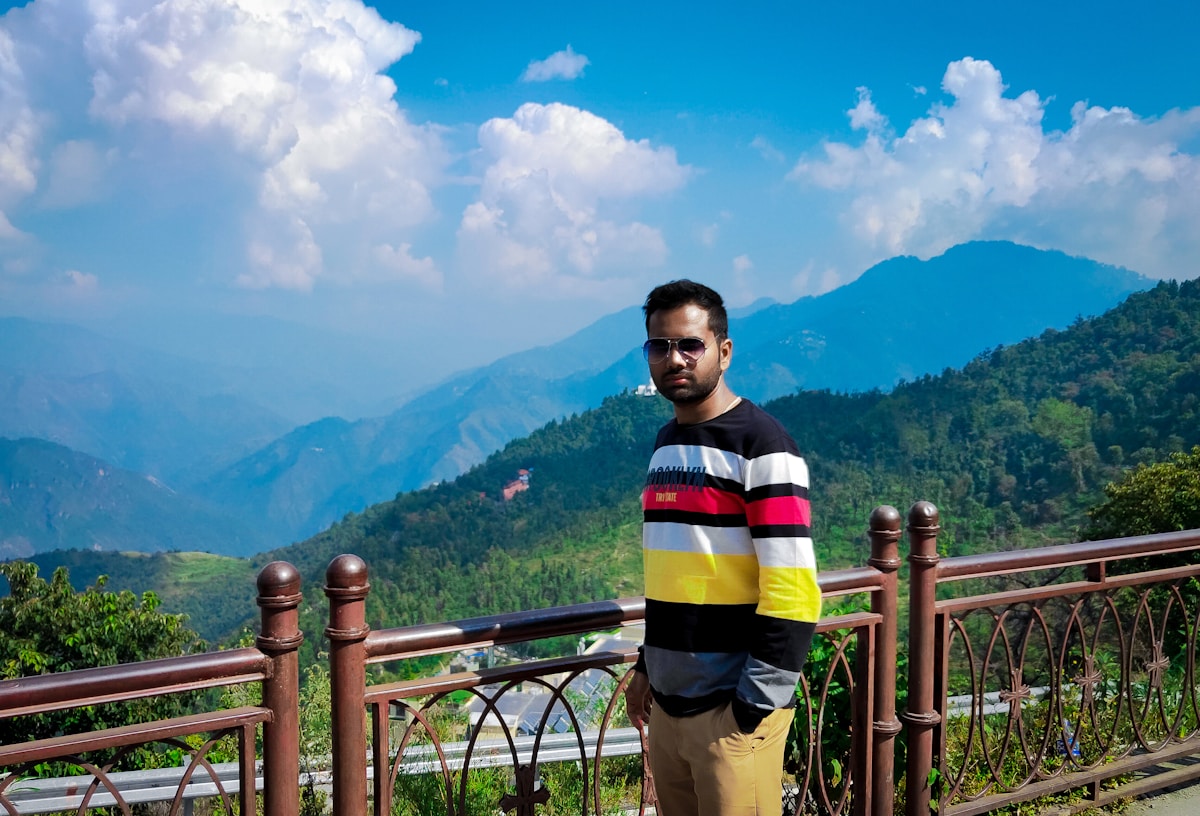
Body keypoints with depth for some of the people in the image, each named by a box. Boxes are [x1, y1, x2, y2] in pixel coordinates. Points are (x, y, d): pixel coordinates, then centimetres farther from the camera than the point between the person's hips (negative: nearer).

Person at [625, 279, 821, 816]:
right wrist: (648, 665, 16)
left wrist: (752, 708, -17)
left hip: (732, 711, -7)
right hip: (667, 704, 7)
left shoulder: (761, 445, -12)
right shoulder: (666, 444, 12)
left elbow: (793, 593, -17)